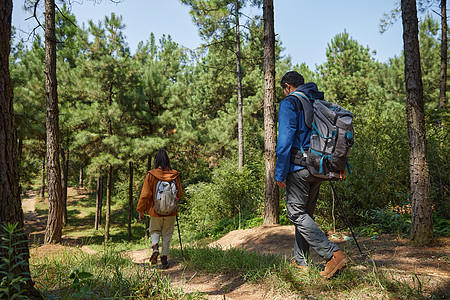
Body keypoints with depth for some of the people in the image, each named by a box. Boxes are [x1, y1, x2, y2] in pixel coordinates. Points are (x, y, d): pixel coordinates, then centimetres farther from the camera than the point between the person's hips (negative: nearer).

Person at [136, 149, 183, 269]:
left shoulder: (151, 175, -12)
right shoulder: (174, 175, -5)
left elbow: (145, 194, -9)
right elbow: (179, 194, 3)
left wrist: (141, 210, 2)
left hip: (155, 210, -1)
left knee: (155, 231, 19)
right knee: (167, 234, 14)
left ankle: (155, 247, -6)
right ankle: (164, 258, 13)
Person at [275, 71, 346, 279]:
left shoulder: (289, 104, -6)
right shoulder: (320, 102, 16)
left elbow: (285, 140, -14)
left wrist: (280, 174, -12)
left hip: (299, 167, -8)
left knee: (296, 213, -3)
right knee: (306, 212, 15)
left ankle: (333, 254, -13)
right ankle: (300, 260, 23)